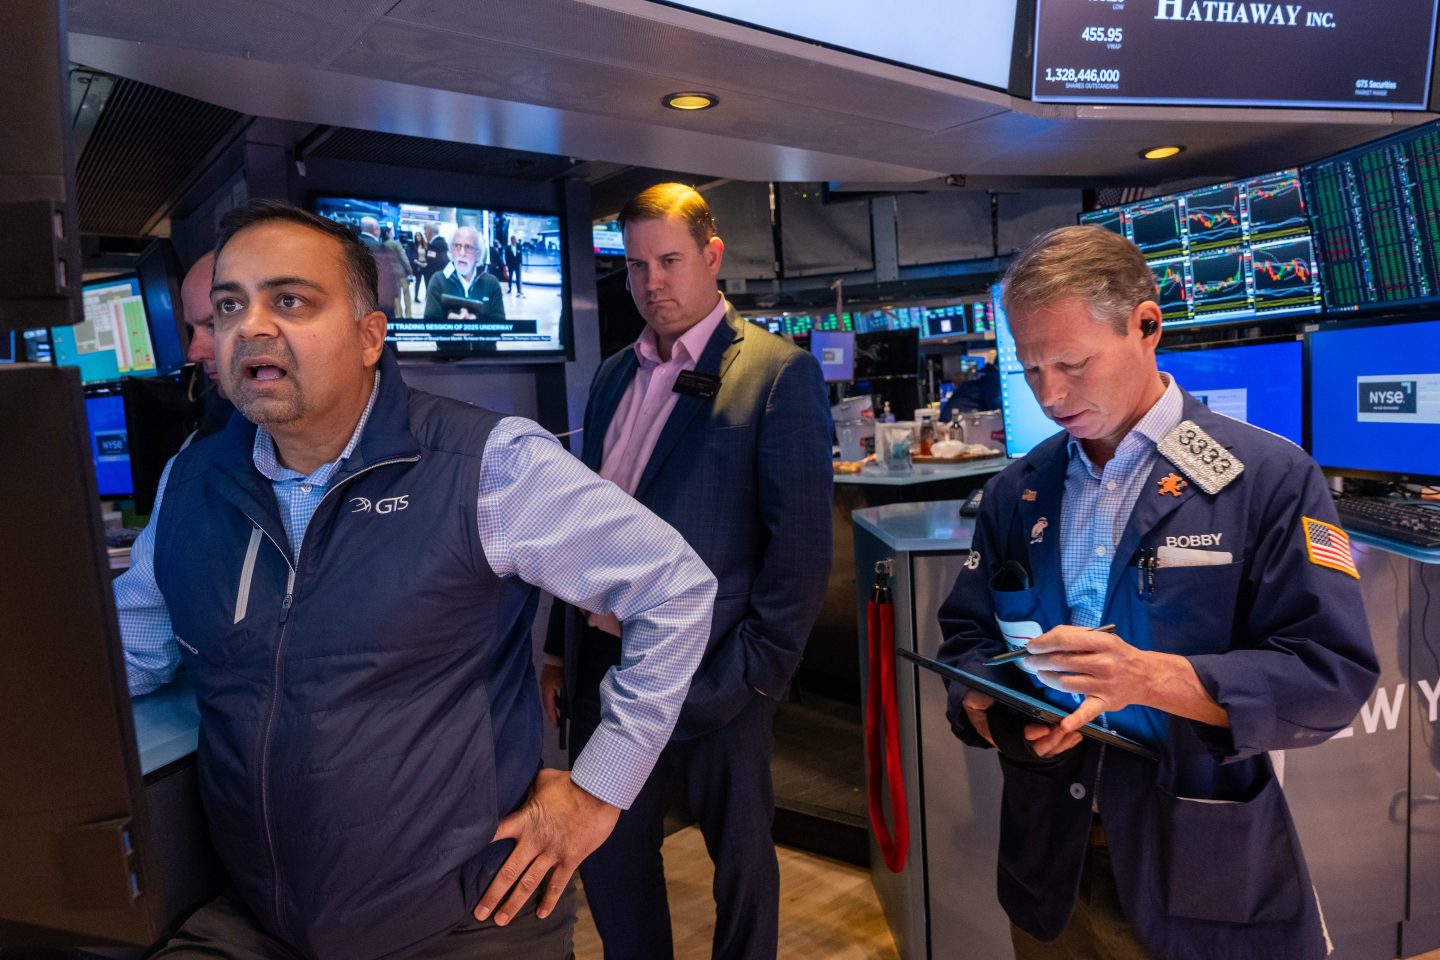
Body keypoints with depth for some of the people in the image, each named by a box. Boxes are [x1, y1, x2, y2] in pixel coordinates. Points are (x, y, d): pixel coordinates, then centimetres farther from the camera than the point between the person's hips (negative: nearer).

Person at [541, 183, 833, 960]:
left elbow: (802, 542, -13)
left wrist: (758, 672, -15)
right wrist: (560, 647, 13)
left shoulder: (778, 372, -10)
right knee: (607, 853, 20)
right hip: (604, 665, 6)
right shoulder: (613, 375, 10)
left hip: (712, 675, -5)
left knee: (740, 859, 15)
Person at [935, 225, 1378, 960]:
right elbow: (967, 632, 8)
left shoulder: (1269, 478, -10)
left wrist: (1152, 678, -27)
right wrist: (986, 710, -13)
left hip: (1205, 867, -3)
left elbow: (1333, 676, -14)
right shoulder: (1014, 492, 3)